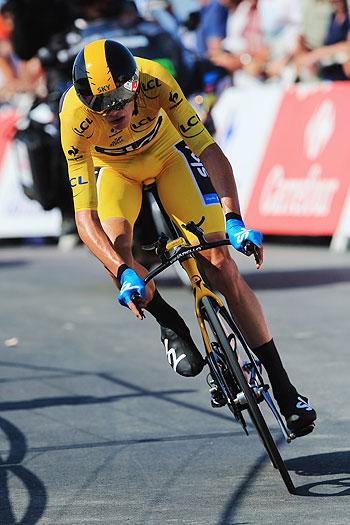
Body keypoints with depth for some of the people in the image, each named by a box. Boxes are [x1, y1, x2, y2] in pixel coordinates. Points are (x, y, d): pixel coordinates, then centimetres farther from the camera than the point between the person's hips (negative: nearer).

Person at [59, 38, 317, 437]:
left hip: (167, 154, 0)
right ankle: (171, 327, -3)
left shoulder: (155, 80, -36)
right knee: (116, 246, -32)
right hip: (113, 169, 0)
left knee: (221, 266, -12)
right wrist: (122, 271, -52)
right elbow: (84, 214, -38)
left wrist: (234, 219, -46)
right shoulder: (74, 119, -37)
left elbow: (208, 149, -33)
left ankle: (282, 387, -5)